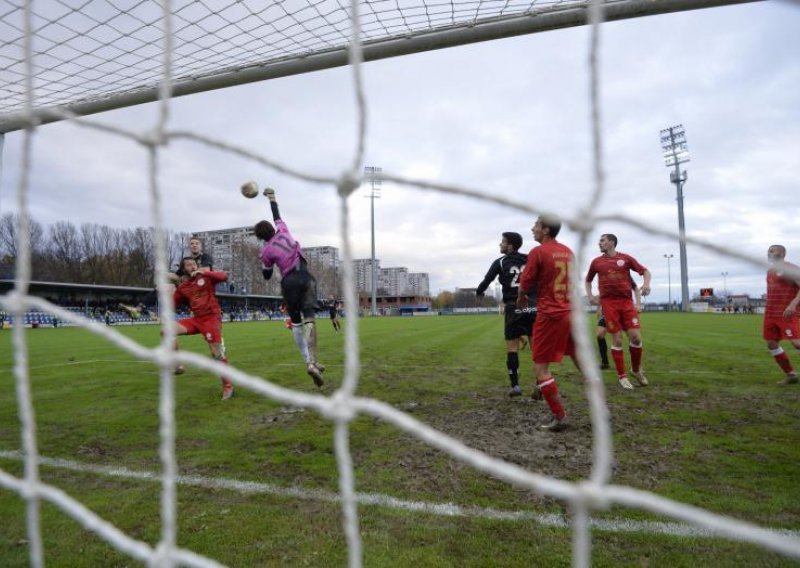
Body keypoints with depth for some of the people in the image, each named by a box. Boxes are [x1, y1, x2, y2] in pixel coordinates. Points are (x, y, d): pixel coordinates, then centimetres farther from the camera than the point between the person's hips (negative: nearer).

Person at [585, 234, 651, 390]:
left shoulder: (626, 258, 7)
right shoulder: (596, 262, 10)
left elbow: (645, 271, 11)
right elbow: (588, 280, 24)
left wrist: (646, 283, -9)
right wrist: (590, 296, 9)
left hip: (626, 302, 0)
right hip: (608, 303, 0)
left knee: (635, 336, -7)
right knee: (617, 339, -2)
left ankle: (636, 369, 18)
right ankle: (622, 376, 9)